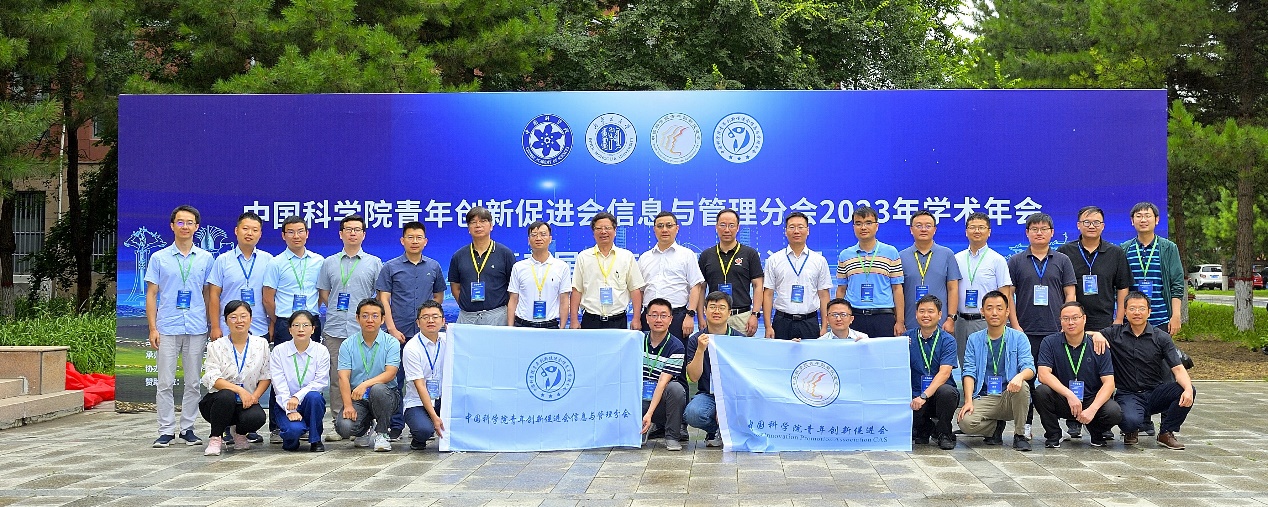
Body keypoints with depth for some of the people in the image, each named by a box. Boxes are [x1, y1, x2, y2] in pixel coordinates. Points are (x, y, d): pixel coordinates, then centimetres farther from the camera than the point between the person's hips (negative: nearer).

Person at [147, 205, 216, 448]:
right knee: (165, 382, -1)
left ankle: (188, 428, 15)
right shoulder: (159, 258, 4)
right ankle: (166, 430, 5)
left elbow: (209, 295, 12)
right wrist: (152, 328, -4)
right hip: (167, 328, -1)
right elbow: (151, 295, 4)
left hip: (197, 329, 1)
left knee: (193, 382, 6)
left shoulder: (205, 259, 8)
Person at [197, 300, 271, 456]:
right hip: (216, 401, -1)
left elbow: (265, 376, 5)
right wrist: (239, 390, -25)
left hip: (247, 402, 1)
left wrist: (255, 396, -14)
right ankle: (215, 438, -13)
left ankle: (240, 432, 7)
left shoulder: (261, 344, 5)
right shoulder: (216, 347, -1)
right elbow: (213, 379, -12)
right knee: (226, 396, -37)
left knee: (257, 417, -32)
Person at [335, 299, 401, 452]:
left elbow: (390, 373, -14)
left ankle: (381, 434, -12)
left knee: (377, 389, -37)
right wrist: (348, 405, -20)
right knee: (344, 427, -26)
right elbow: (343, 377, -5)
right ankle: (366, 430, 12)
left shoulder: (391, 343, -2)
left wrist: (365, 384, -30)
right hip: (357, 399, 1)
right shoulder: (348, 345, 3)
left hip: (385, 396, -1)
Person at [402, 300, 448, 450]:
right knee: (424, 430, -33)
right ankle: (417, 439, 5)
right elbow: (420, 385, -16)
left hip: (443, 399, 5)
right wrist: (434, 417, -22)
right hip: (418, 402, -5)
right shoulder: (411, 348, -11)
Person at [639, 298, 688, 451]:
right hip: (640, 398, 3)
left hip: (663, 400, -3)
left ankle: (671, 436, -17)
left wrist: (649, 414, -27)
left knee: (675, 387, -36)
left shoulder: (676, 347, -10)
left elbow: (662, 382, -19)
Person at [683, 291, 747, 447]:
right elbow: (693, 376, -5)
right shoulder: (696, 340, 3)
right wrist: (700, 350, -20)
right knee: (692, 413, -33)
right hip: (707, 395, 0)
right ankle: (715, 431, 2)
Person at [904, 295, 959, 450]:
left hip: (940, 395, -2)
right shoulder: (908, 338, 7)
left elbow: (944, 373, -16)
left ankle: (944, 434, -8)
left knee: (946, 391, -37)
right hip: (915, 396, 2)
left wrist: (924, 396, -28)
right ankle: (926, 428, 10)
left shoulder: (947, 341, -3)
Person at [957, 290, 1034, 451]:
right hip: (984, 399, 1)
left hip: (1010, 398, -1)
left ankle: (1020, 435, -13)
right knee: (966, 423, -28)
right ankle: (996, 427, 7)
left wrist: (1020, 376, -33)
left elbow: (1029, 368, -8)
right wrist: (968, 401, -15)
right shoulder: (974, 339, 10)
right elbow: (969, 372, 1)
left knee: (1021, 386, -34)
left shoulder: (1018, 337, 5)